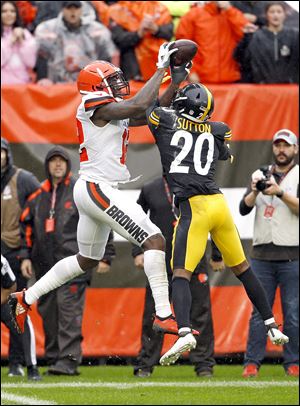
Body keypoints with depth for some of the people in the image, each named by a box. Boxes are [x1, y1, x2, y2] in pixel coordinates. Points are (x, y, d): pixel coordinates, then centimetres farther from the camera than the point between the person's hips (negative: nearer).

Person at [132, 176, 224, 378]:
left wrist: (217, 256, 12)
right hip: (160, 262, 0)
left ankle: (204, 363, 8)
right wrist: (138, 251, 6)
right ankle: (145, 365, 9)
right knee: (153, 315, 1)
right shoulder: (150, 190, 5)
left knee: (200, 314, 0)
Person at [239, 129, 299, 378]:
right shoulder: (261, 174, 14)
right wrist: (255, 191, -15)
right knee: (259, 311, 1)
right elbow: (244, 208, 4)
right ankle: (252, 362, 0)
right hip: (262, 254, 3)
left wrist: (280, 193, -23)